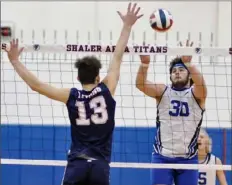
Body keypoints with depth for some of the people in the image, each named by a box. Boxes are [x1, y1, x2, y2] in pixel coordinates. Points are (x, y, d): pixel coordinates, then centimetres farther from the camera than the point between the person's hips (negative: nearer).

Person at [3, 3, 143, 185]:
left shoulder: (71, 96, 2)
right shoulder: (106, 91, 0)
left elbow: (36, 84, 3)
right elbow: (118, 57, 6)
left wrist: (14, 60, 12)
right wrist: (127, 26, 11)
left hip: (77, 163, 0)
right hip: (100, 165, 0)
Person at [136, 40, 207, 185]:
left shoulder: (196, 94, 1)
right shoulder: (163, 92, 4)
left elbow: (201, 84, -23)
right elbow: (141, 84, -13)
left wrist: (188, 63, -40)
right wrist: (145, 63, -31)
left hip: (188, 158, 0)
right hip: (162, 157, 0)